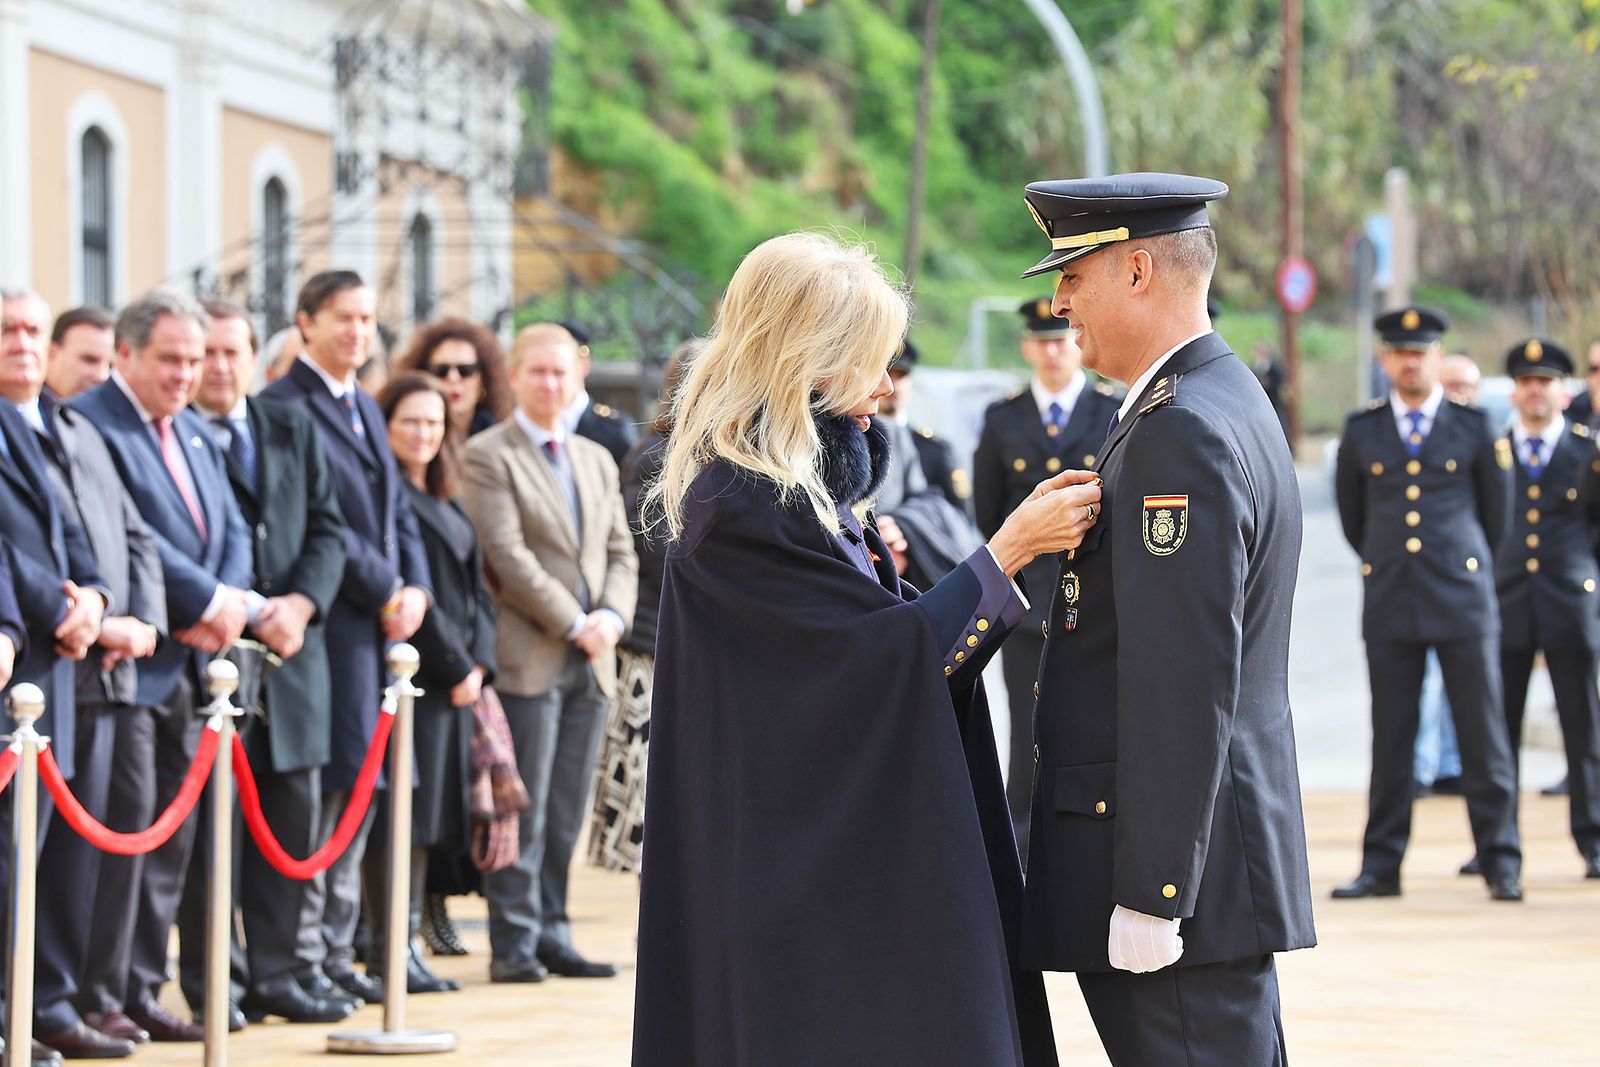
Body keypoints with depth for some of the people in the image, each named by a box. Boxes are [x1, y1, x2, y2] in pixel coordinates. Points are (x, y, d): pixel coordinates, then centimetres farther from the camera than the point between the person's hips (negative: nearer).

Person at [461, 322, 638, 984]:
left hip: (591, 658, 6)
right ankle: (514, 945, -1)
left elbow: (621, 554, 16)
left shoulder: (597, 460, 18)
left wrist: (611, 617, -3)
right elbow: (506, 554, -11)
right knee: (523, 812, -5)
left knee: (567, 812, 7)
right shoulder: (487, 456, -3)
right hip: (528, 654, -6)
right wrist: (572, 624, -13)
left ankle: (551, 935, 12)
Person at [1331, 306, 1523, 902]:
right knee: (1390, 741, 3)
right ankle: (1381, 867, 8)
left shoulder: (1473, 427, 4)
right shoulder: (1362, 432, 8)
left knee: (1482, 736, -1)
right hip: (1390, 606, 1)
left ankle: (1501, 864, 5)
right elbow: (1351, 510, 22)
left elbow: (1497, 510, 15)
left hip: (1463, 603, -1)